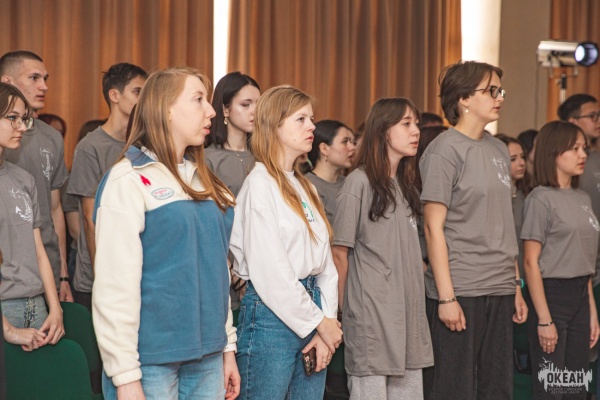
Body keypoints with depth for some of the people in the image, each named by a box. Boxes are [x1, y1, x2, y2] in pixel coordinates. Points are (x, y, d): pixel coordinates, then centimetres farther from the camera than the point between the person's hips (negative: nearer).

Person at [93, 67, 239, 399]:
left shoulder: (203, 181, 13)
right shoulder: (129, 179, -10)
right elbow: (115, 285, -14)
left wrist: (228, 346, 13)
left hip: (207, 356, 7)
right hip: (154, 359, -6)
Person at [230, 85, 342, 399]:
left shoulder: (305, 187, 15)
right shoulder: (260, 185, -8)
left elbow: (324, 262, 11)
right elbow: (270, 272, -15)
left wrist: (327, 321, -2)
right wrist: (319, 323, -9)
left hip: (309, 307, 8)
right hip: (272, 314, -7)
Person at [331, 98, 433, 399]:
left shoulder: (406, 185, 16)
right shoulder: (359, 182, -7)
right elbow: (340, 252, -7)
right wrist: (340, 309, -5)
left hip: (409, 311, 7)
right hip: (371, 314, -7)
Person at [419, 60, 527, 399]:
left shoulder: (499, 150, 13)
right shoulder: (446, 149, -8)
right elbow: (434, 226, -11)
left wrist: (516, 287, 13)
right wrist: (446, 296, -15)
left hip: (500, 291, 7)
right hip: (460, 291, -7)